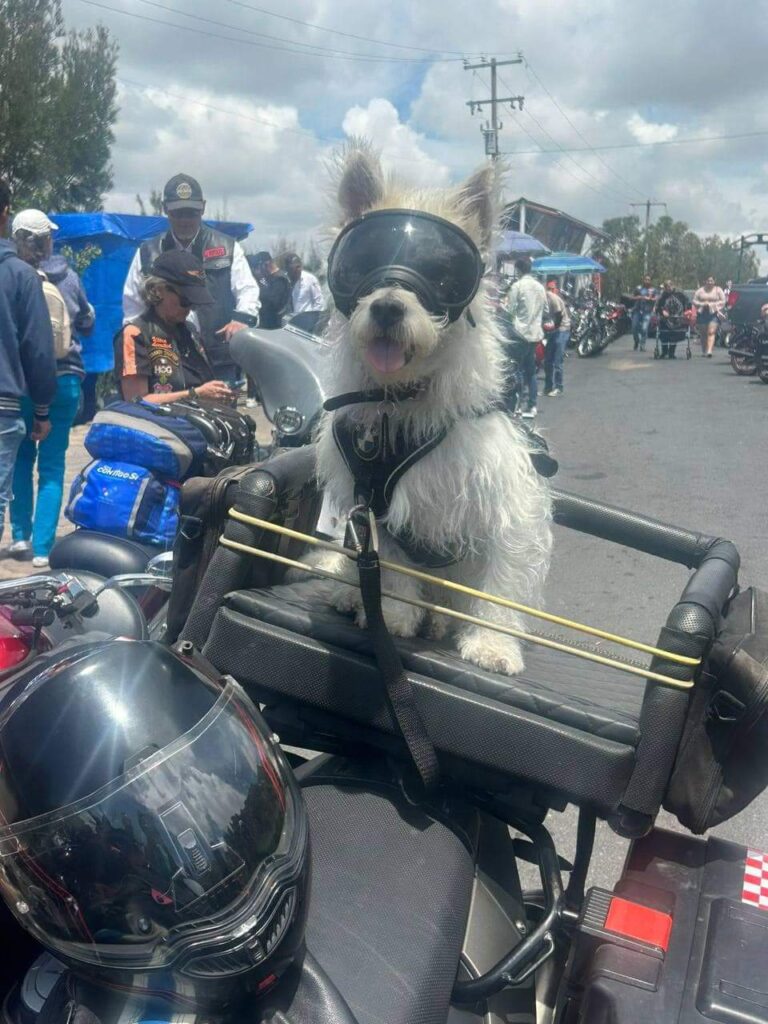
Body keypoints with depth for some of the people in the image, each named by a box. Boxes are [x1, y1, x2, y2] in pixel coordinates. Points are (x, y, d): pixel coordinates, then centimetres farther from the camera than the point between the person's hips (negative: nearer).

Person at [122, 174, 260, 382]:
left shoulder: (227, 247, 9)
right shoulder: (148, 253, 12)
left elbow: (248, 289, 3)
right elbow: (132, 306, 15)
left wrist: (242, 317, -18)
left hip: (220, 362, -1)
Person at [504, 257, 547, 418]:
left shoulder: (517, 286, -10)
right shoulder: (540, 286, 9)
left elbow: (510, 310, -11)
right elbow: (544, 309, 14)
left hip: (520, 333, -6)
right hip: (535, 333, 6)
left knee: (517, 369, -3)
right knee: (531, 371, 11)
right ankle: (532, 406, 12)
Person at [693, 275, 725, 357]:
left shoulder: (718, 290, 8)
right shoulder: (700, 291, 12)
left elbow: (723, 301, 5)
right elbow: (694, 301, 9)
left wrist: (712, 304, -8)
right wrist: (702, 304, -8)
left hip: (714, 314, -2)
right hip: (702, 314, 2)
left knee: (711, 332, -15)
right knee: (703, 334, 6)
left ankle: (709, 351, -25)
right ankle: (704, 351, 19)